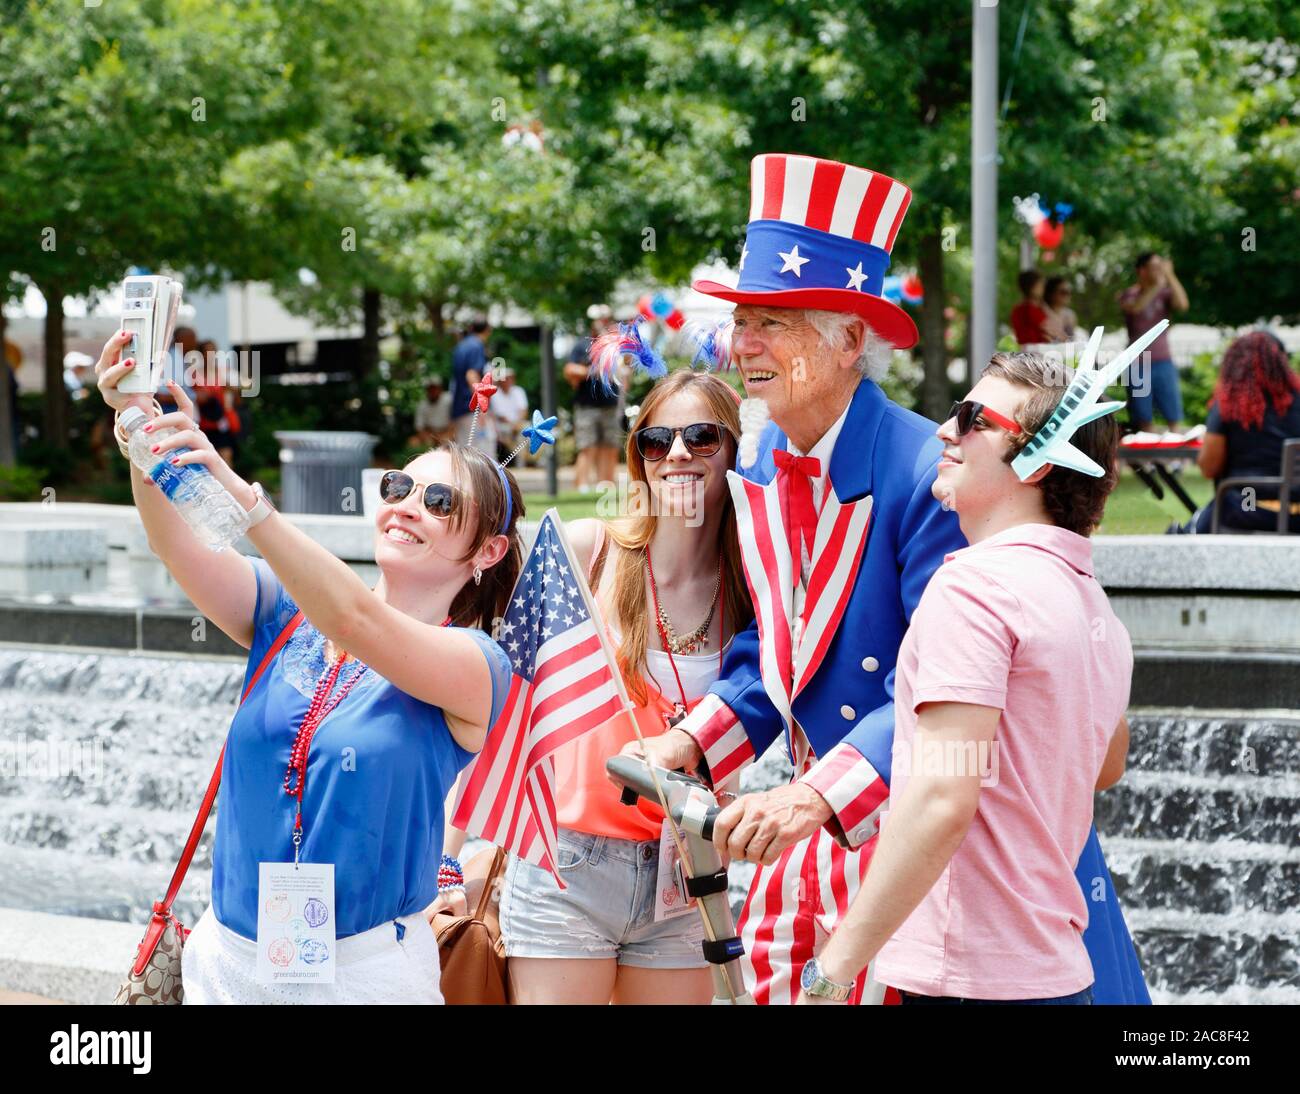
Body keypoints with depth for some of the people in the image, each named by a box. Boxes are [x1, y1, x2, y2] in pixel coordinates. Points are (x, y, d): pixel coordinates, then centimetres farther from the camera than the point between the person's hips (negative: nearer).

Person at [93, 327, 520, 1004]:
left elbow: (355, 620, -27)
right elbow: (179, 549, -12)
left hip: (365, 972, -4)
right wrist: (140, 433, -31)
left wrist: (239, 495, -38)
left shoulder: (479, 668, -8)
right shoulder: (289, 615, 4)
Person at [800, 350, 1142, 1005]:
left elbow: (944, 798, -23)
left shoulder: (975, 582, -14)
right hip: (1056, 969, 9)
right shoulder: (1093, 603, 14)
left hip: (972, 977, -9)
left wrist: (834, 969, -20)